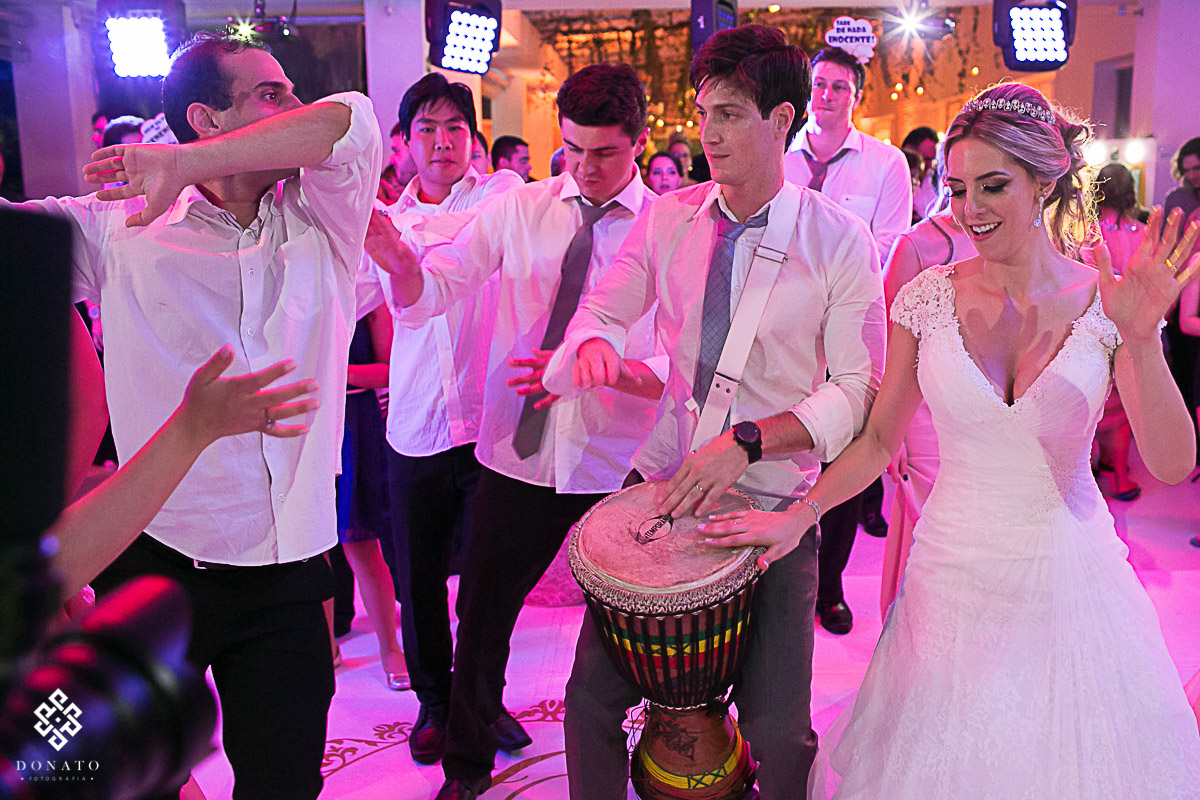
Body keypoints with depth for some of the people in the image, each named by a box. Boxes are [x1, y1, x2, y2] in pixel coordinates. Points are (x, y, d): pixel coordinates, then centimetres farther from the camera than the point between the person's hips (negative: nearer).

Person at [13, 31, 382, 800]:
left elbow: (351, 121, -15)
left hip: (287, 570, 2)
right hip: (155, 561, -1)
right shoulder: (123, 232, 0)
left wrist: (187, 164, -20)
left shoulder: (321, 219, 3)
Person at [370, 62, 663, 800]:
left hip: (619, 465, -2)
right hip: (518, 455, 2)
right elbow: (431, 293, -4)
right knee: (482, 612, 15)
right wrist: (401, 260, -27)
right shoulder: (519, 210, 2)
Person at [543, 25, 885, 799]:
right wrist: (594, 342, -12)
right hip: (660, 480, 3)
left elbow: (857, 389, -10)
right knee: (592, 695, 7)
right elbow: (605, 308, 13)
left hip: (772, 504, -3)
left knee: (779, 732, 2)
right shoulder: (668, 219, 2)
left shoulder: (841, 242, -8)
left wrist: (746, 442, -22)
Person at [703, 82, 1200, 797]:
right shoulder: (930, 297, -6)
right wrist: (800, 516, -11)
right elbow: (881, 439, 1)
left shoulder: (1105, 303, -8)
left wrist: (1142, 340, -27)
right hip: (954, 575, 1)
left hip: (1068, 581, 0)